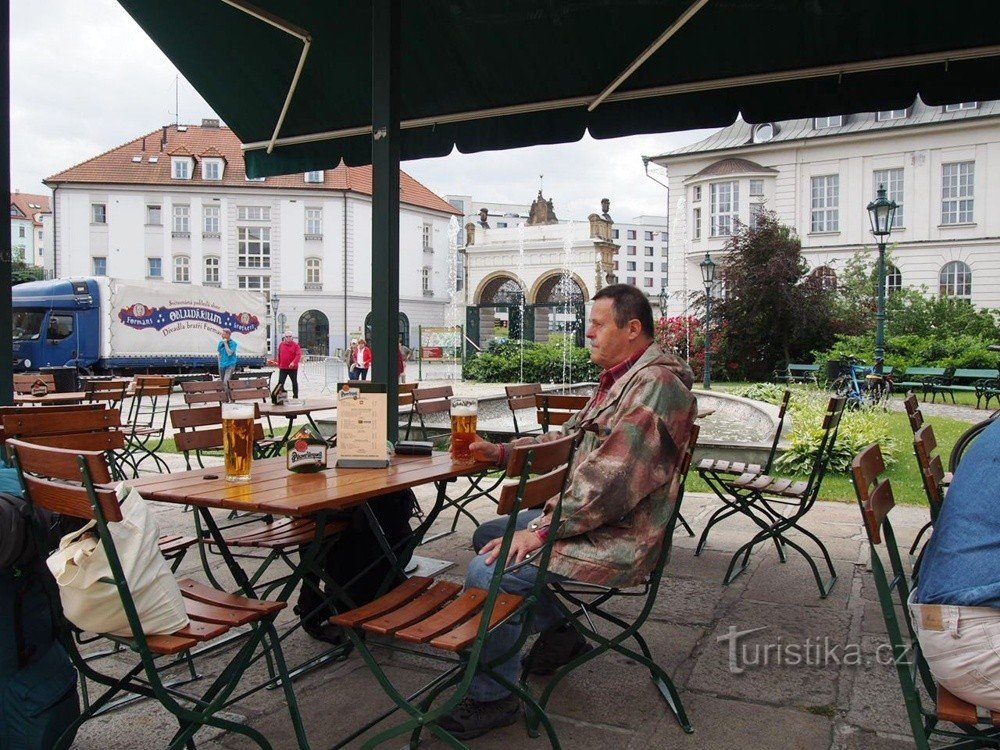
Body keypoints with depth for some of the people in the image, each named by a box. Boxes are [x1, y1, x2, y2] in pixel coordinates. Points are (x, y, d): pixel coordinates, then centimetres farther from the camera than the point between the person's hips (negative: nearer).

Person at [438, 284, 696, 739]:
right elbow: (568, 438, 18)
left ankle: (492, 698, -2)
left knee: (487, 570, -22)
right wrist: (503, 452, 7)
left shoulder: (654, 384, -21)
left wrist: (541, 530, -25)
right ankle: (558, 633, 26)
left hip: (615, 540, -11)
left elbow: (612, 480, -28)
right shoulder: (622, 379, 14)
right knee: (487, 536, 20)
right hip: (587, 517, 11)